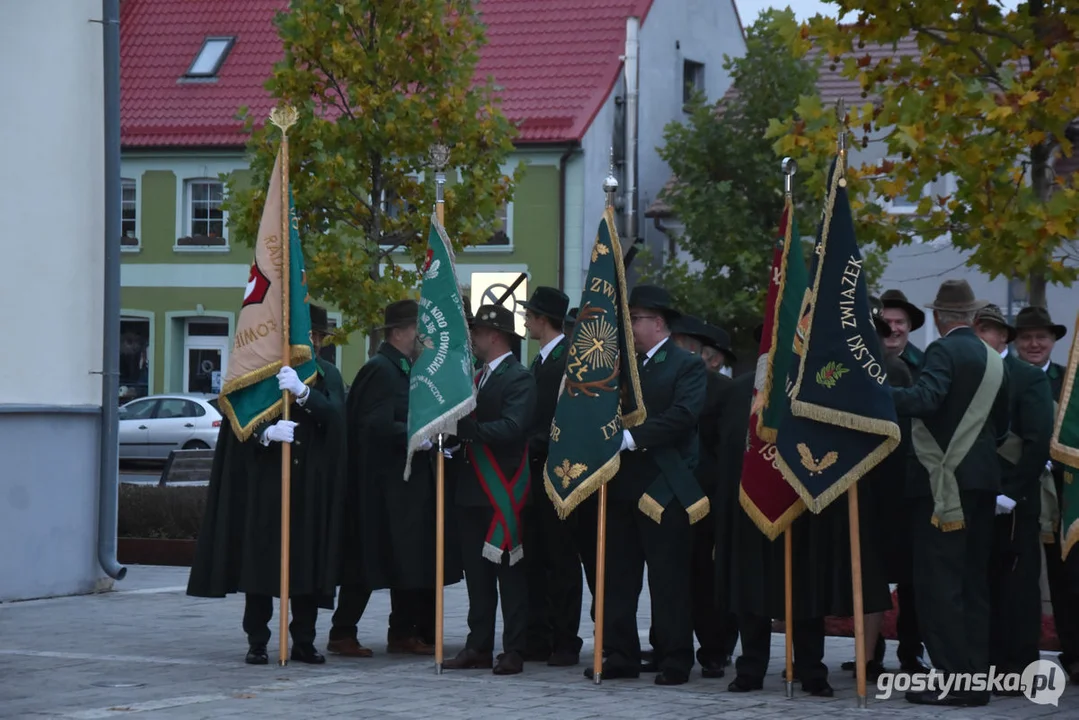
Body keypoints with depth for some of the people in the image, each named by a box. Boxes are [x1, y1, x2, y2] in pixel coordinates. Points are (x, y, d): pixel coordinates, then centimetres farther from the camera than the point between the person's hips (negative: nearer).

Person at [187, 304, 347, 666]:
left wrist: (302, 391, -28)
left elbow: (333, 415, -10)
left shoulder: (327, 375, 9)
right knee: (260, 558, -2)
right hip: (264, 482, -2)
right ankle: (257, 640, 4)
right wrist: (267, 432, -26)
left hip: (311, 486, 2)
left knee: (308, 562, 2)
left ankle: (304, 640, 10)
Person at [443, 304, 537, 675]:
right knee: (476, 571, 9)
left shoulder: (519, 378, -9)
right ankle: (479, 647, 13)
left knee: (509, 571, -3)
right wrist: (451, 439, -3)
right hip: (474, 487, 8)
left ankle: (513, 650, 0)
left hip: (503, 490, -8)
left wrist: (465, 428, -25)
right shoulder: (478, 377, 17)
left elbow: (511, 428, -22)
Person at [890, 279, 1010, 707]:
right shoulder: (993, 360, 13)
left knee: (939, 583, -6)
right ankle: (976, 679, 13)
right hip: (982, 481, 8)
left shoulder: (944, 351, -10)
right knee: (974, 583, 11)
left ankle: (952, 679, -10)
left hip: (943, 481, -8)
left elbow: (924, 398, -27)